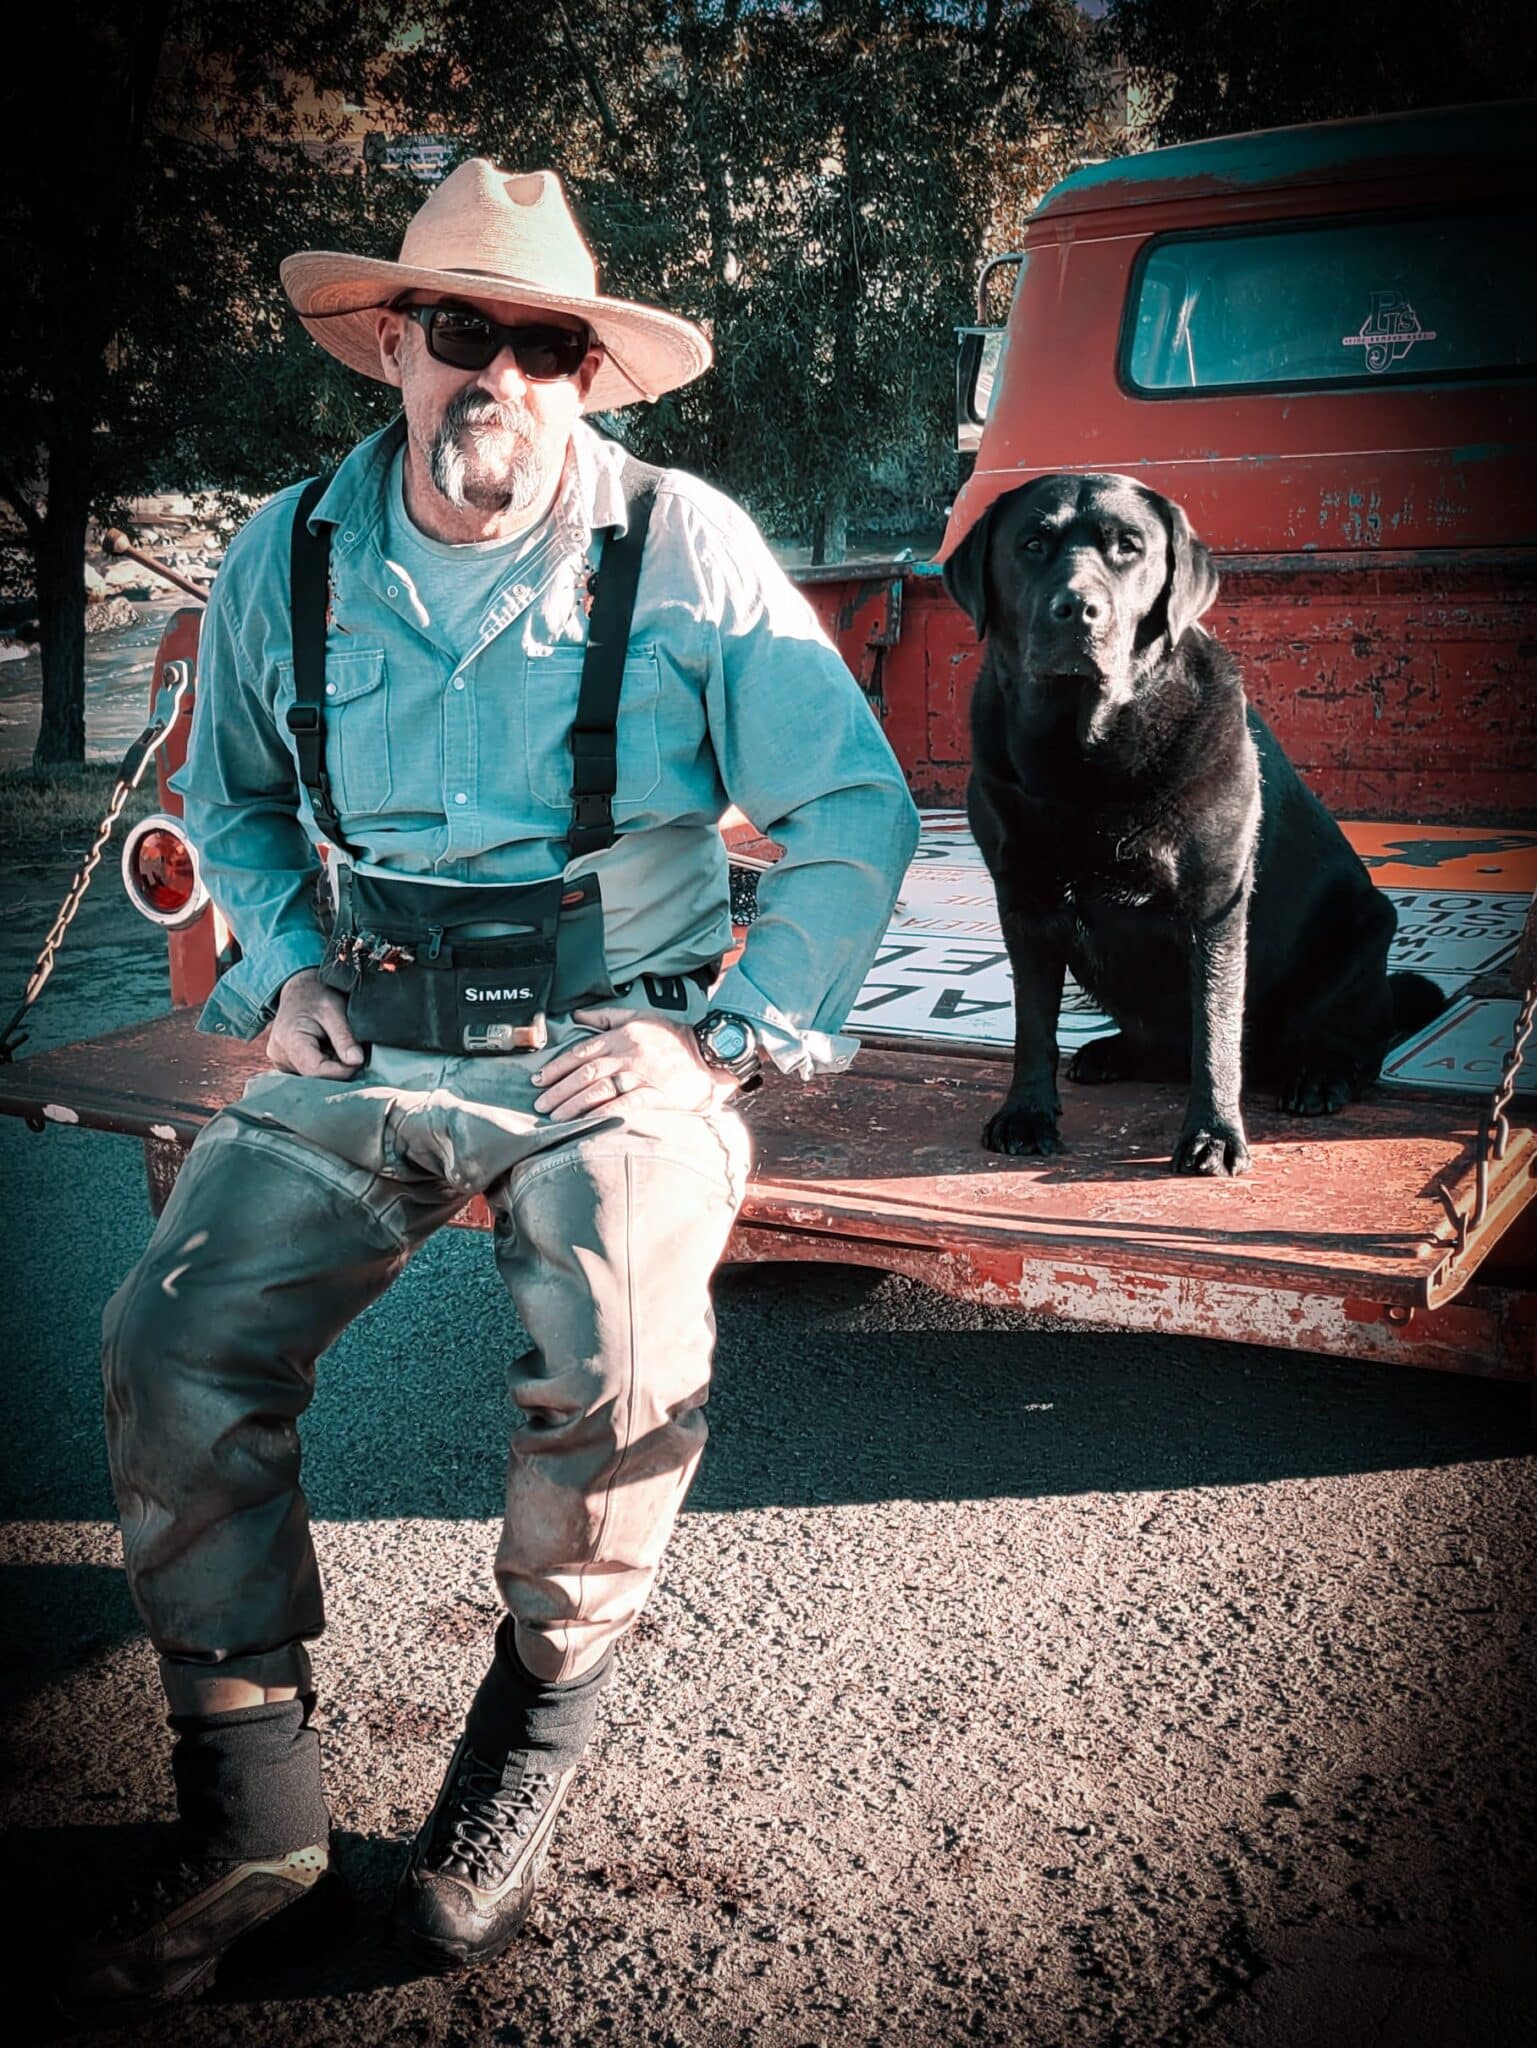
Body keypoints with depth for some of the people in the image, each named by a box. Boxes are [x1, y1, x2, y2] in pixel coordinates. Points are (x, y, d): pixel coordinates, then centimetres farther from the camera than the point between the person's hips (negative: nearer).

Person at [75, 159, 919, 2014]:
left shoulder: (683, 551, -5)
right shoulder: (289, 556, 5)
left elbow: (857, 814, -2)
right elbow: (226, 791, 23)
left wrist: (726, 1034, -9)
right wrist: (287, 964, 6)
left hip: (615, 1045, -3)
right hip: (363, 1049, 3)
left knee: (623, 1363, -29)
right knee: (171, 1341, -16)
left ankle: (537, 1719, 3)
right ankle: (250, 1816, 0)